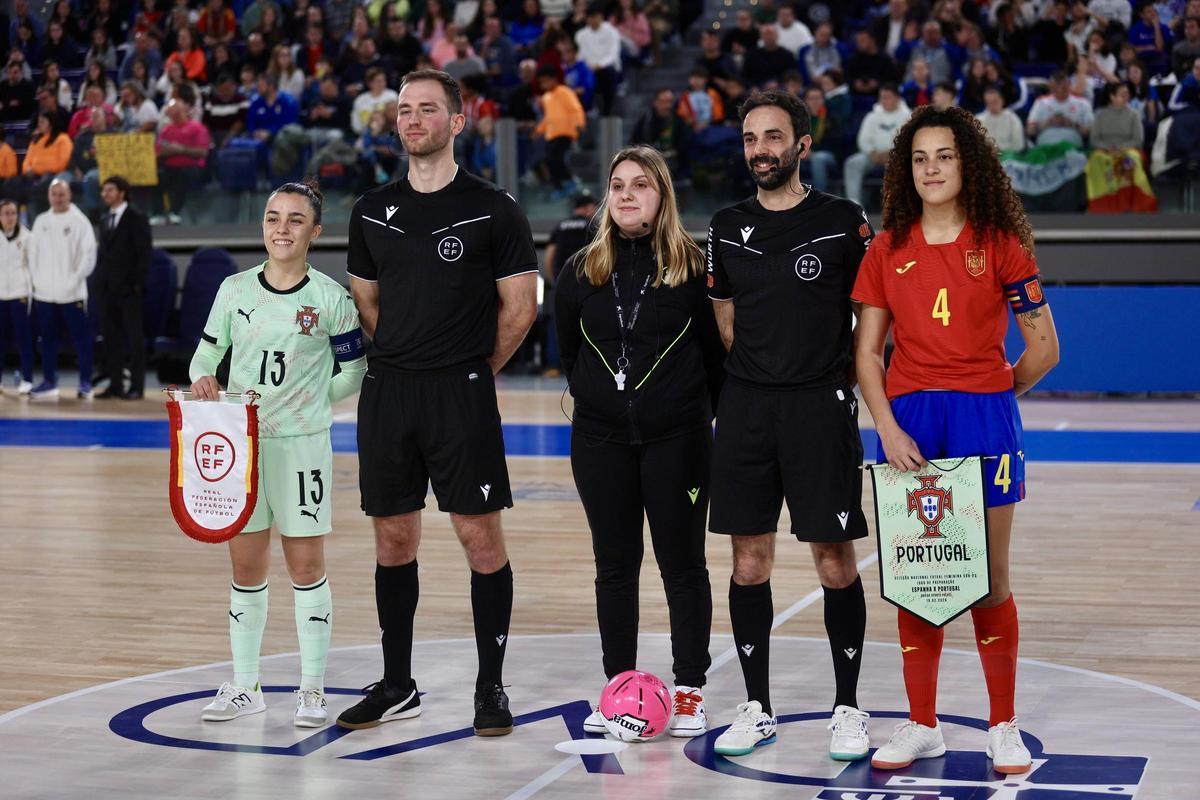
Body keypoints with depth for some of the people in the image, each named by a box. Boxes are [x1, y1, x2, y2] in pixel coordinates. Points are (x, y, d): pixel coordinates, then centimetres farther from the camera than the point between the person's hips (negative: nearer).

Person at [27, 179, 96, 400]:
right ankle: (49, 382, 17)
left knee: (81, 338, -2)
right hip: (44, 292, 4)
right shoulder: (41, 221, 10)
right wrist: (37, 279, 3)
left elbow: (88, 254, -6)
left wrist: (74, 279, -12)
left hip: (72, 293, -4)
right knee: (48, 338, 9)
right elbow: (33, 251, 13)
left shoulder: (79, 221, -3)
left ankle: (85, 383, 3)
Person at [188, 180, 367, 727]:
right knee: (245, 564, 9)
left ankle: (312, 688, 14)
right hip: (239, 442, 3)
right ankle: (244, 686, 20)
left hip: (301, 445, -3)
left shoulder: (330, 298, -5)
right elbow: (207, 354, 10)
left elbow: (354, 373, 1)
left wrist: (304, 403, -5)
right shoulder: (235, 289, 3)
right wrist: (203, 380, -11)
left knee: (306, 564, 3)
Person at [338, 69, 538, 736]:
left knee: (481, 537, -2)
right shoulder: (373, 211, 10)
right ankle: (398, 687, 20)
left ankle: (492, 687, 9)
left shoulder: (493, 209, -3)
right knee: (394, 538, 9)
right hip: (388, 391, 5)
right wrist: (411, 356, 12)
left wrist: (471, 372, 3)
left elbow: (520, 307, -1)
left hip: (463, 394, -4)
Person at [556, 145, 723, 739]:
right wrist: (596, 395, 11)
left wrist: (725, 420, -1)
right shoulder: (582, 270, 5)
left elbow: (717, 349, -1)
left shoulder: (692, 266, -4)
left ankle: (689, 691, 12)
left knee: (683, 563, 3)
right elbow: (567, 350, 14)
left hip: (677, 436, -3)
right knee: (614, 565, 9)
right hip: (601, 439, 3)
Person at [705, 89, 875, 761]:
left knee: (836, 562, 0)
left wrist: (835, 375, 1)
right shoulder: (729, 226, 10)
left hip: (821, 407, -3)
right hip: (747, 406, 4)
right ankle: (758, 708, 17)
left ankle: (849, 708, 13)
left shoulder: (843, 221, -2)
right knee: (749, 561, 5)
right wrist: (762, 367, 9)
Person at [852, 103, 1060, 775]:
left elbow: (1044, 348, 2)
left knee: (989, 580, 3)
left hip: (984, 418, -2)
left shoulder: (1000, 245, 0)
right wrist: (889, 428, -6)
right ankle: (922, 725, 17)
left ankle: (1004, 727, 15)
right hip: (908, 421, 2)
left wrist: (991, 393, 9)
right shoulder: (889, 249, 7)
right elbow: (866, 350, 5)